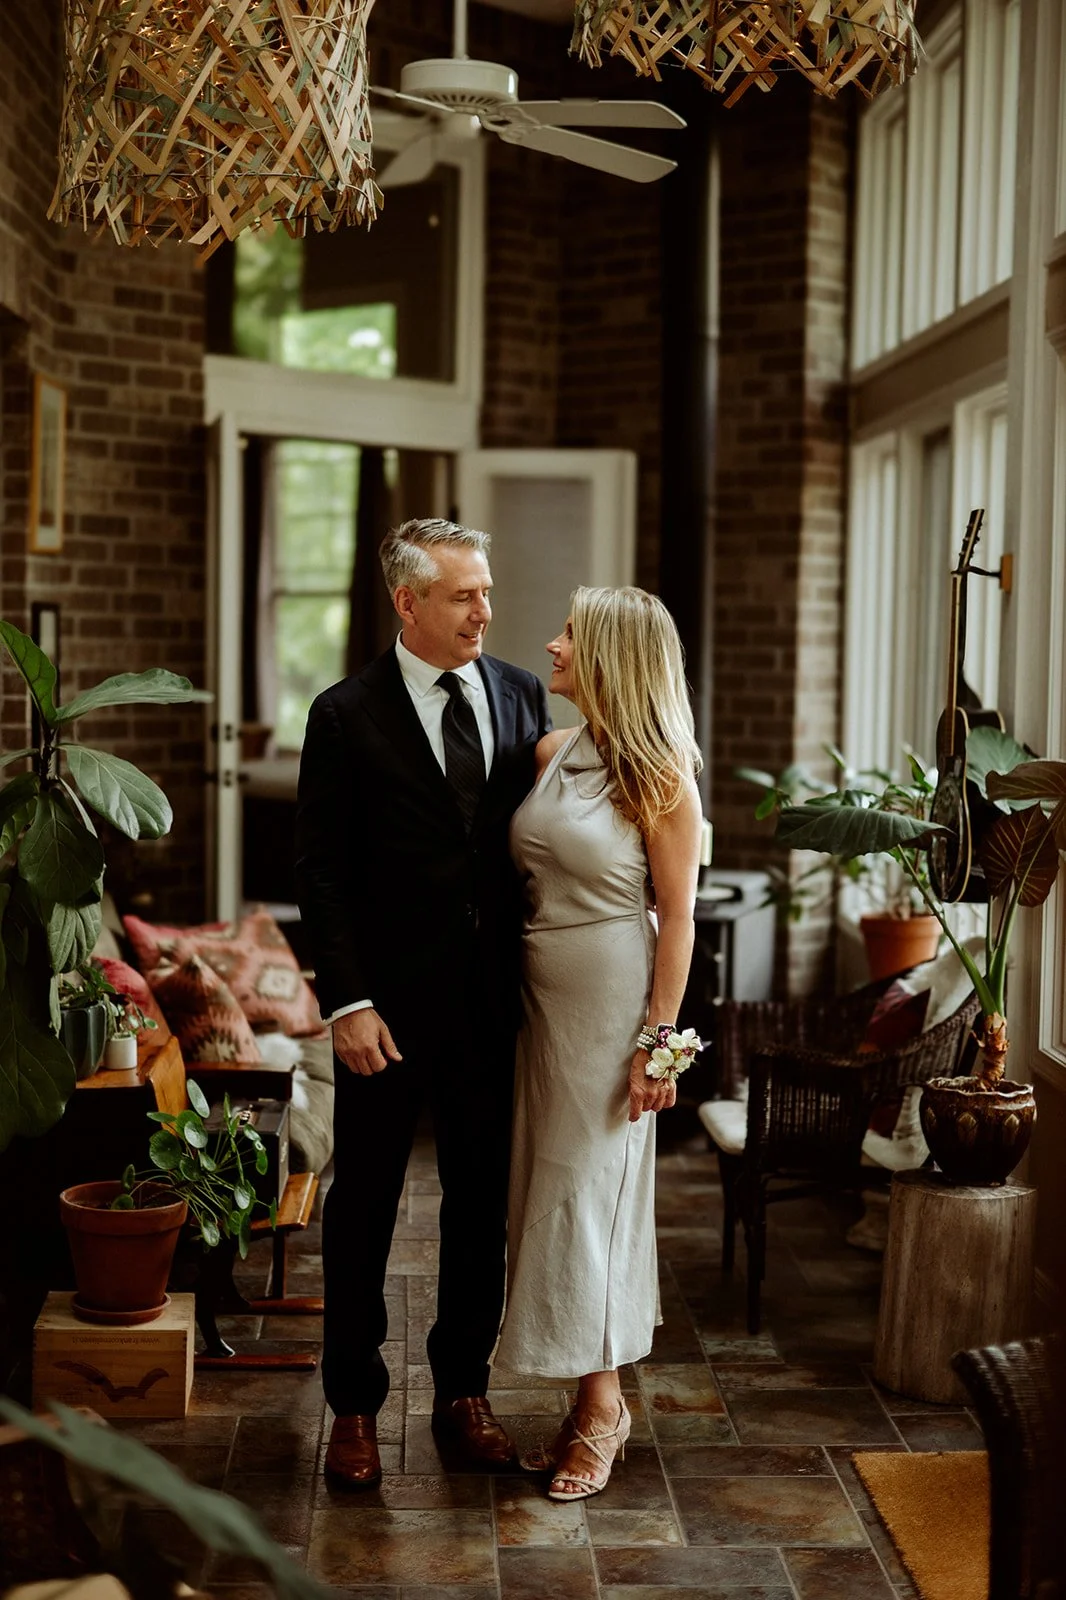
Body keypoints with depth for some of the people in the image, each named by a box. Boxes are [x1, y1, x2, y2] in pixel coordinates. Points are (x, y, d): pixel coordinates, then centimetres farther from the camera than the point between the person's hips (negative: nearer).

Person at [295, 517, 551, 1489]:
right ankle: (355, 1404, 24)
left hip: (495, 996, 4)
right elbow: (321, 870, -7)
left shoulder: (523, 696, 4)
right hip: (390, 1000, -3)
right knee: (364, 1206, 8)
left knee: (483, 1200, 13)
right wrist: (347, 1002, -14)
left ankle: (464, 1388, 30)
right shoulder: (347, 715, -6)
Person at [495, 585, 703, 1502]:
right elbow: (525, 879, 9)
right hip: (540, 993, 6)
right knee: (550, 1187, 10)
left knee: (589, 1190, 0)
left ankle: (601, 1407, 15)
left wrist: (658, 1040, -13)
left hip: (613, 999, -6)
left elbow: (678, 915, -11)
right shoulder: (552, 753, 5)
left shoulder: (660, 774, -12)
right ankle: (594, 1400, 22)